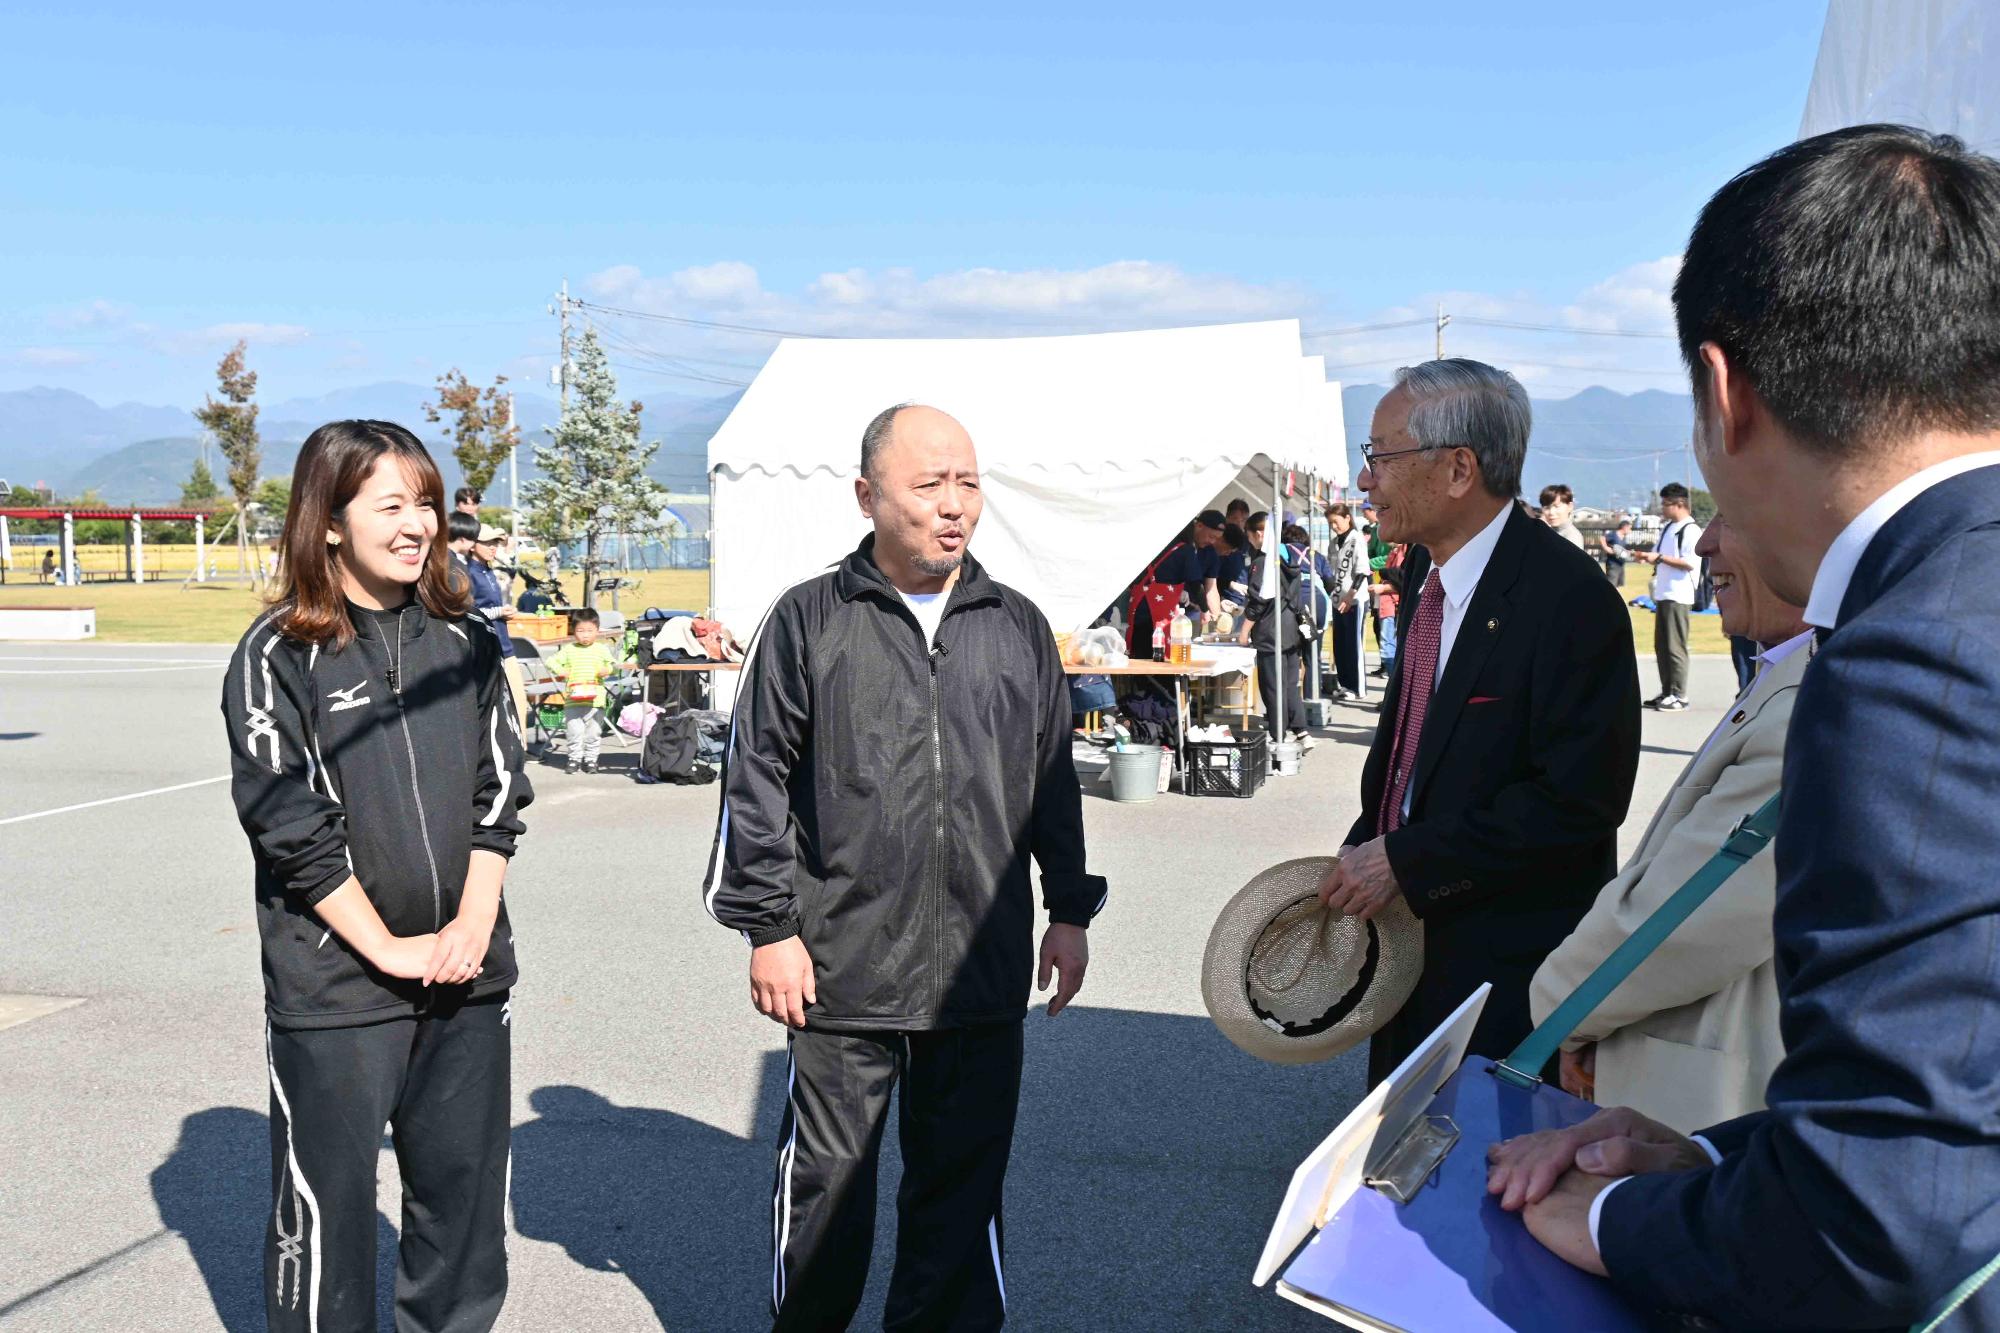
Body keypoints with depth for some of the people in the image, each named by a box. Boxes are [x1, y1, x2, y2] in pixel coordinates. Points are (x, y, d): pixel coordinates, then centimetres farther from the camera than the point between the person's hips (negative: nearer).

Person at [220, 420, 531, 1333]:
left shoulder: (465, 642, 7)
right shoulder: (279, 656, -6)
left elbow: (499, 792, 6)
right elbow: (288, 825, -11)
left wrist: (474, 923, -6)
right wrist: (388, 948, -12)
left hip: (467, 978, 5)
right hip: (334, 987, -4)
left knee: (467, 1187, 14)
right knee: (328, 1200, 6)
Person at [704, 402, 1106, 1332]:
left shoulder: (1018, 626, 8)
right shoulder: (810, 619, -2)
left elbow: (1054, 781, 15)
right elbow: (755, 782, -1)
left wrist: (1069, 912, 13)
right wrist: (769, 926, -5)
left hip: (984, 971, 3)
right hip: (843, 970, -2)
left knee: (963, 1183, 13)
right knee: (826, 1181, 11)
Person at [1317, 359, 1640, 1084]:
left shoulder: (1568, 597, -21)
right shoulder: (1425, 569, 5)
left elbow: (1578, 799, -24)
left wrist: (1405, 861, -21)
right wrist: (1366, 848, 4)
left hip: (1510, 961, -8)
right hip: (1414, 928, 8)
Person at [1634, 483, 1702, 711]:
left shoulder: (1691, 530, -10)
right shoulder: (1667, 528, 17)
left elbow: (1690, 563, -19)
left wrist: (1659, 557, -20)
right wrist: (1647, 556, 5)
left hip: (1678, 597, -9)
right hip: (1662, 595, 9)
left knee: (1674, 647, -7)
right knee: (1661, 646, 11)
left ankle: (1679, 696, -2)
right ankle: (1666, 692, 18)